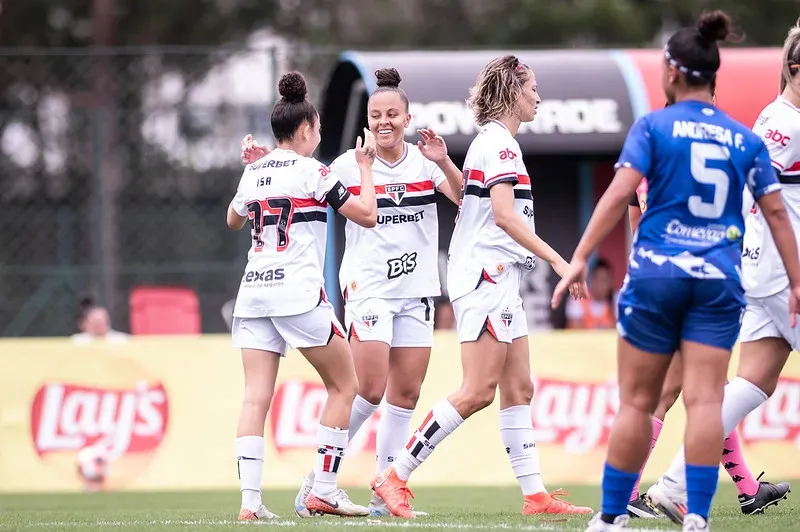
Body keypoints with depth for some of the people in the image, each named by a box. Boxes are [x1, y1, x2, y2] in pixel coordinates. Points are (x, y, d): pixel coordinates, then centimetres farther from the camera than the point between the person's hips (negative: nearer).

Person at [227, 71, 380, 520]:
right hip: (299, 291, -6)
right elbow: (368, 215, -2)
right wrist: (366, 167, 10)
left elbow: (234, 221, 32)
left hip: (254, 293, 6)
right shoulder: (312, 172, -6)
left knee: (256, 398, -1)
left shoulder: (254, 173, 11)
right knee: (345, 385, 8)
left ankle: (250, 499, -11)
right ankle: (324, 491, 3)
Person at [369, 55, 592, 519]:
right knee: (479, 391, -13)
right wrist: (558, 260, -21)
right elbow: (504, 215, -20)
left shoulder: (495, 141, 19)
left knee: (518, 388, 6)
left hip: (499, 280, 11)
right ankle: (395, 477, -11)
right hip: (485, 276, -11)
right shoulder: (499, 142, -11)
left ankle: (535, 494, 4)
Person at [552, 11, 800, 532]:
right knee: (706, 401, -3)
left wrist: (580, 258, -10)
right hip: (720, 282, 2)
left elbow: (619, 193, -10)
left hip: (655, 274, -2)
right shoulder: (746, 140, 8)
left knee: (637, 402, 4)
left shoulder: (653, 126, 0)